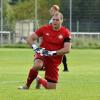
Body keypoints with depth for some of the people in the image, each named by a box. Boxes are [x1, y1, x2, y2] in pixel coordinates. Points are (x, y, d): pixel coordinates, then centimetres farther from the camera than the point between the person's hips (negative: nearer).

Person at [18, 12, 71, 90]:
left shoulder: (66, 33, -8)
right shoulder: (45, 29, -5)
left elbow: (67, 49, -17)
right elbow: (30, 39, 0)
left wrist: (52, 53, -27)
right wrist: (35, 47, -20)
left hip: (54, 60, 1)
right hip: (42, 54, -1)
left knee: (51, 87, -1)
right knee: (37, 65, -40)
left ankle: (39, 80, 34)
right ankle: (27, 86, -17)